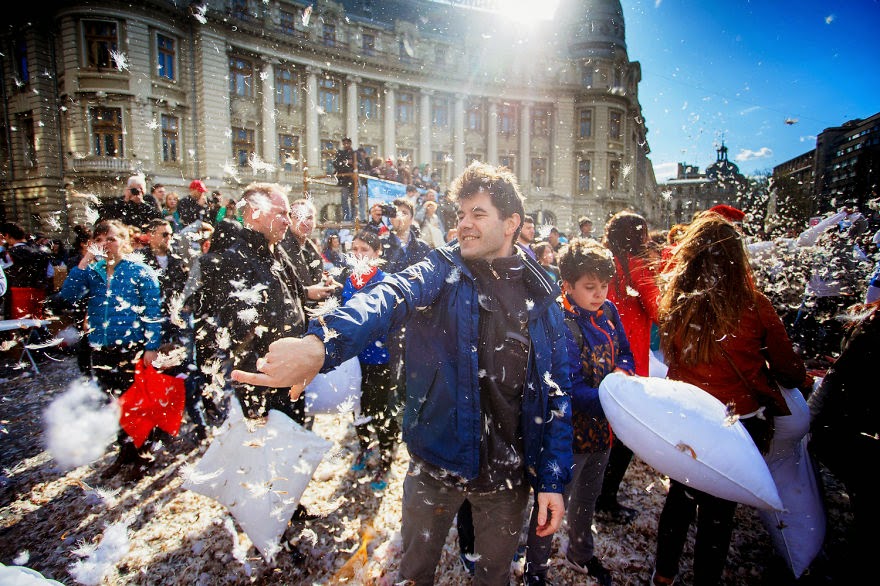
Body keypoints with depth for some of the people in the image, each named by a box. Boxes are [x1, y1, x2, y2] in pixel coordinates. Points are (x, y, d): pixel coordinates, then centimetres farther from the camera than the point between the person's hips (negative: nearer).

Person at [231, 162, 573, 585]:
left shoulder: (541, 296, -4)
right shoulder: (440, 273, -10)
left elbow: (556, 392, -2)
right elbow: (388, 300, -32)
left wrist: (552, 479, -4)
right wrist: (321, 343, -51)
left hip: (508, 471, 2)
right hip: (437, 461, -1)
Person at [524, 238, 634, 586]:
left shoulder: (607, 310, -3)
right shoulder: (561, 324, -26)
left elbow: (625, 352, 10)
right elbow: (572, 390, -29)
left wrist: (622, 371, -12)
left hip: (602, 425, 7)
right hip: (571, 430, -7)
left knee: (588, 497, 28)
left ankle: (580, 554, 54)